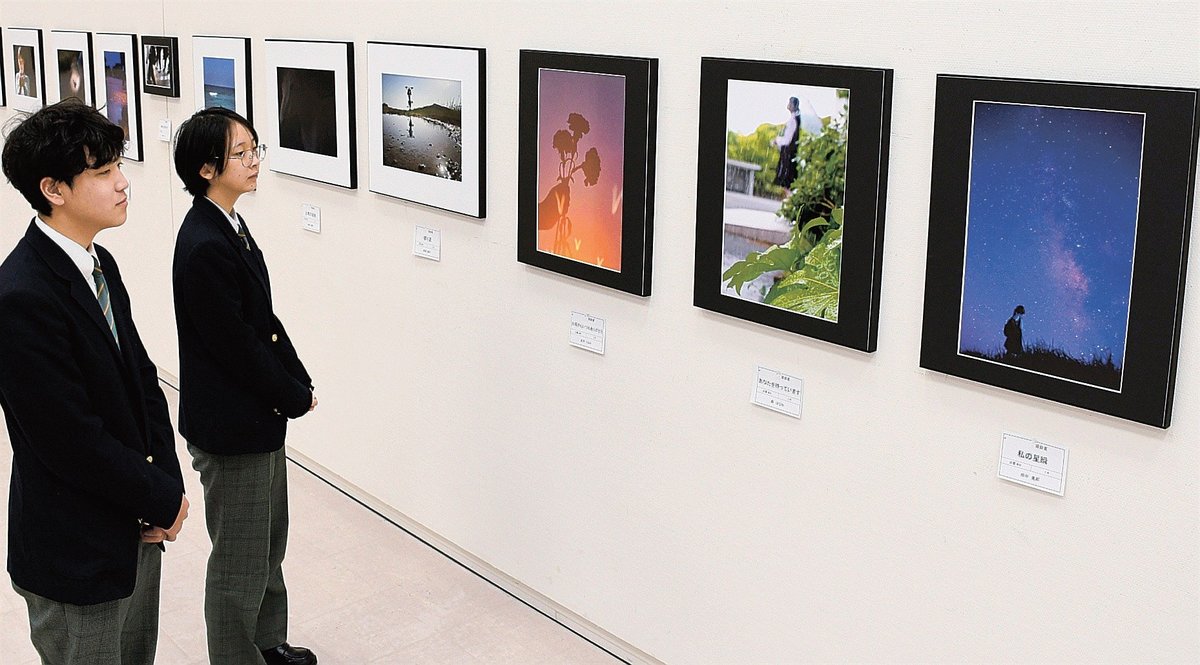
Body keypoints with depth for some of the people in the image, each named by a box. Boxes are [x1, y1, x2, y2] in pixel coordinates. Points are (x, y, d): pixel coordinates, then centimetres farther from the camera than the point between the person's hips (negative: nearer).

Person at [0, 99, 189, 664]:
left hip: (138, 531, 8)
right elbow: (72, 441, -25)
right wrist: (164, 500, -13)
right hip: (76, 553, -8)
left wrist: (165, 482, -5)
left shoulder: (100, 264, 4)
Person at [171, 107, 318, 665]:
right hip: (230, 427, -10)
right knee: (240, 557, 6)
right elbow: (235, 344, -23)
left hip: (261, 417, 10)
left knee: (269, 539, 23)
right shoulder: (204, 247, -24)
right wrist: (296, 396, -11)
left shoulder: (230, 228, 6)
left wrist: (300, 383, 3)